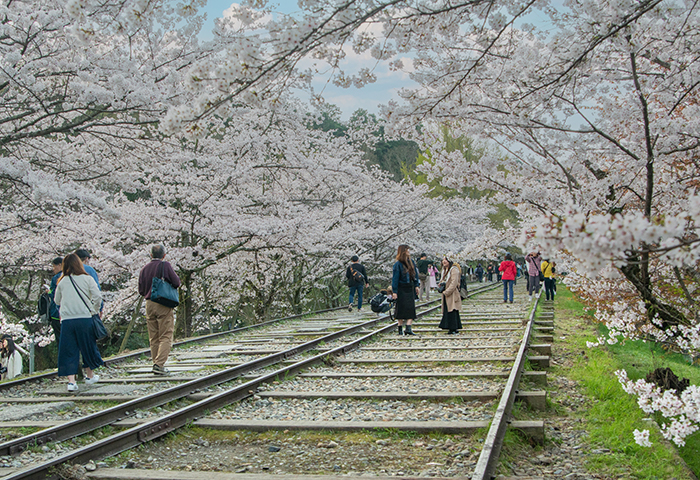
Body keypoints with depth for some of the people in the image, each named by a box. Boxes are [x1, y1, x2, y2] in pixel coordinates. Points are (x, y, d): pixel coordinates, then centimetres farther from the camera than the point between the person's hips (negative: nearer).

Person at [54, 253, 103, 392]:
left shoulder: (62, 282, 7)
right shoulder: (87, 279, 1)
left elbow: (57, 301, 17)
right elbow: (97, 296, -7)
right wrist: (95, 310, 7)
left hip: (66, 319, 1)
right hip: (85, 317, -1)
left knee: (68, 351, 4)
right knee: (88, 347, 16)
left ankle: (71, 381, -6)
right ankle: (90, 375, 29)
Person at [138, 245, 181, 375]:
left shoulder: (144, 269, 7)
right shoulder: (165, 266, -7)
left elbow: (141, 291, 8)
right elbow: (176, 283, -8)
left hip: (149, 304, 5)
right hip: (163, 305, -5)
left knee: (153, 338, 11)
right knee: (165, 336, -3)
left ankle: (156, 364, 12)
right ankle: (159, 364, -13)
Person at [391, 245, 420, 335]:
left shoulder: (411, 262, 9)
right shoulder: (398, 264, -8)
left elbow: (415, 274, 18)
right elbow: (395, 278, -9)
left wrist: (417, 285, 9)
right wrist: (394, 291, -13)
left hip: (410, 288, 5)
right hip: (401, 289, -5)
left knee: (411, 308, -5)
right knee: (401, 308, -1)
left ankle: (408, 328, -8)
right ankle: (400, 329, 8)